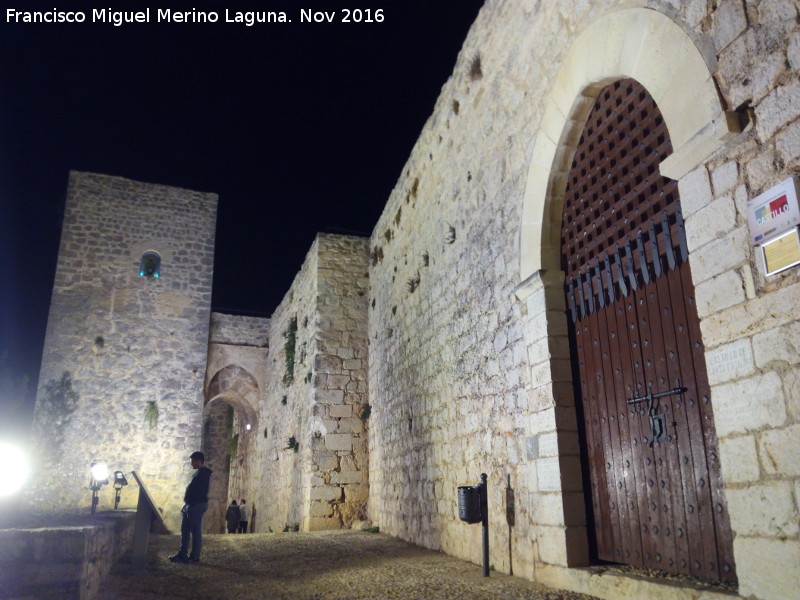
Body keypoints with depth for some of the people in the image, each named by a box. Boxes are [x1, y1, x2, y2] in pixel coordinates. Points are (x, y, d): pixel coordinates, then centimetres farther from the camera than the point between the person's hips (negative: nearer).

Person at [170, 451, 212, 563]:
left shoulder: (204, 473, -12)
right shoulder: (199, 473, 20)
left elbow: (200, 492, -21)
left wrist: (190, 505, -23)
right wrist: (186, 506, 19)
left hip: (197, 505, -10)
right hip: (190, 506, 10)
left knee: (196, 531, -5)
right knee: (185, 530, 11)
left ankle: (195, 556, -1)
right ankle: (182, 554, 15)